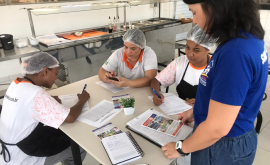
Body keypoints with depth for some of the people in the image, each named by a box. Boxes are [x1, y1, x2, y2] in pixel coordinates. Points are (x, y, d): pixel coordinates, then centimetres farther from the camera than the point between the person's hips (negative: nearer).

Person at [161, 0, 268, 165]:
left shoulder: (236, 52, -32)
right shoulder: (246, 38, -1)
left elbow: (217, 128, -29)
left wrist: (181, 147, -13)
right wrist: (195, 112, 15)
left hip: (222, 147, -8)